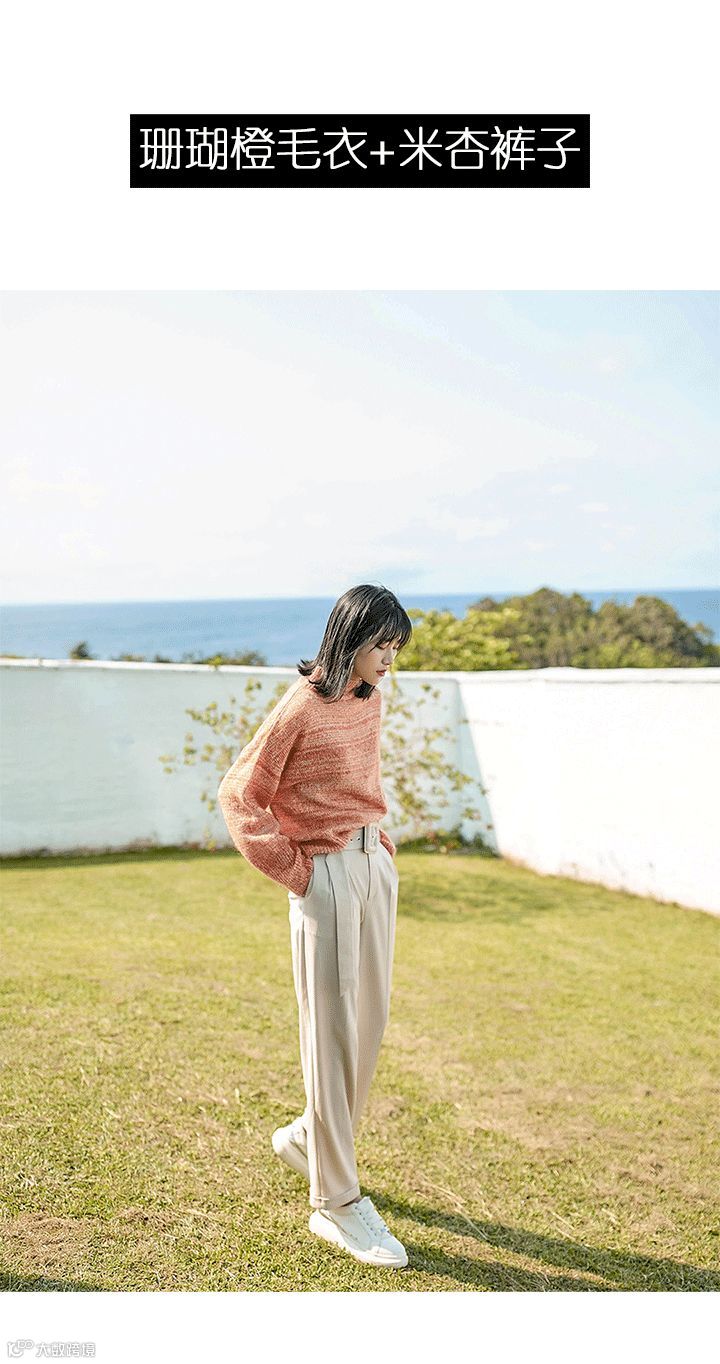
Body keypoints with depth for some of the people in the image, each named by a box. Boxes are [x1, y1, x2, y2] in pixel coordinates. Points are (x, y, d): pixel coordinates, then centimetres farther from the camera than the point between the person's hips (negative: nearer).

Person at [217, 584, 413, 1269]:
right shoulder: (301, 707, -14)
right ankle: (336, 1203, 11)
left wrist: (380, 841, 14)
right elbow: (239, 795, -12)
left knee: (369, 1020, 15)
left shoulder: (370, 700, 9)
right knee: (331, 1032, -1)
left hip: (375, 868, 8)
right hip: (326, 877, -8)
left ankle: (310, 1138, 37)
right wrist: (292, 870, -11)